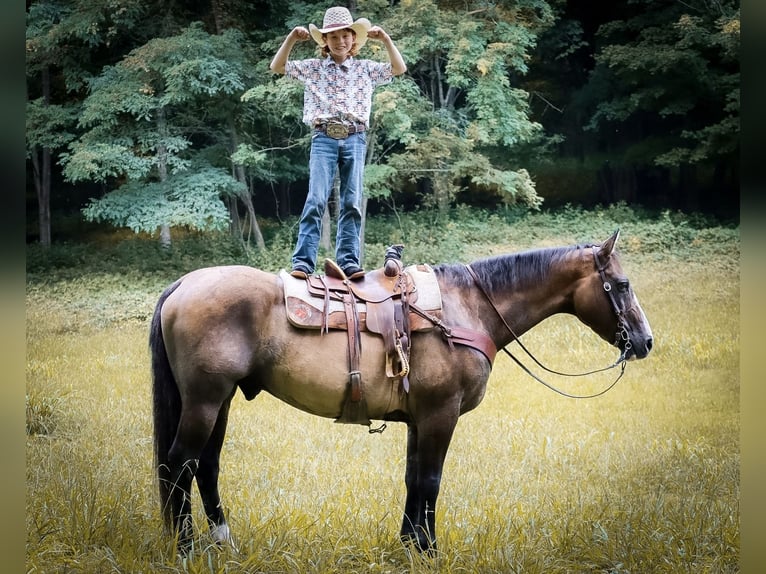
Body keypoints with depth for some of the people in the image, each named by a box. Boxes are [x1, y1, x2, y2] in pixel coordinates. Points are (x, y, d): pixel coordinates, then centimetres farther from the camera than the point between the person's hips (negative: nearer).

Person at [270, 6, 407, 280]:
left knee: (352, 202, -4)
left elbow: (399, 68, 8)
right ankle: (303, 261, -17)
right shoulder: (313, 67, 12)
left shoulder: (365, 69, 14)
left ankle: (348, 261, -4)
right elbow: (277, 67, 9)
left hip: (354, 139, 1)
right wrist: (291, 39, -3)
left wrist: (386, 39, -2)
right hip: (324, 138, -1)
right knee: (316, 199, -13)